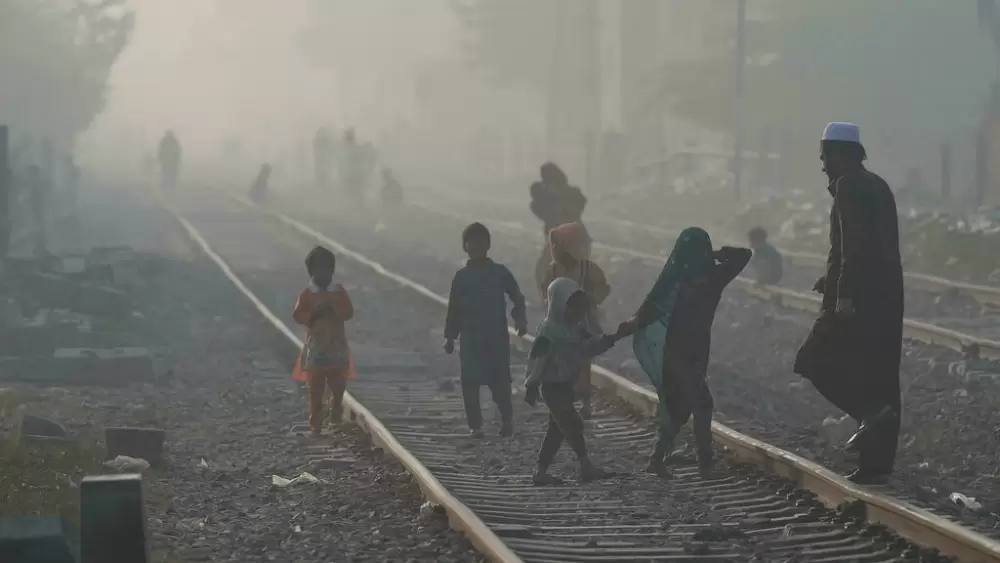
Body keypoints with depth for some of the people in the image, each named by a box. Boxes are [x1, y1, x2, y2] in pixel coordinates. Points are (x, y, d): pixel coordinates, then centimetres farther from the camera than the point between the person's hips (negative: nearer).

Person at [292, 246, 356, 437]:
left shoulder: (339, 291, 2)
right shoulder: (306, 294, -3)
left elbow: (349, 312, -5)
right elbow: (297, 315, -7)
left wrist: (334, 311, -21)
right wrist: (313, 315, -23)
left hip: (337, 345, 2)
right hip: (316, 345, -2)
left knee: (339, 383, 7)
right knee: (316, 387, -2)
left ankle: (336, 409, 36)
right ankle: (315, 423, 3)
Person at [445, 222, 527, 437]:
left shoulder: (500, 273, 1)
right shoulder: (461, 277, 4)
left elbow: (517, 297, 6)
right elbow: (454, 308, 7)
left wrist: (520, 320, -10)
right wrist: (450, 337, 6)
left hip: (498, 338, -1)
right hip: (470, 339, 1)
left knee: (500, 381, -3)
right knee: (470, 383, -3)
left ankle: (506, 419, 13)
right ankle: (475, 424, 6)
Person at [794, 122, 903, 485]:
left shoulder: (848, 186, -9)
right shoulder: (878, 186, 17)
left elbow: (854, 243, -20)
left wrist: (843, 294, -22)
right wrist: (835, 280, 22)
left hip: (859, 296, -9)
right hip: (887, 295, 9)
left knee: (816, 363, 0)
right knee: (878, 375, 10)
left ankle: (870, 413, -14)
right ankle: (877, 463, 11)